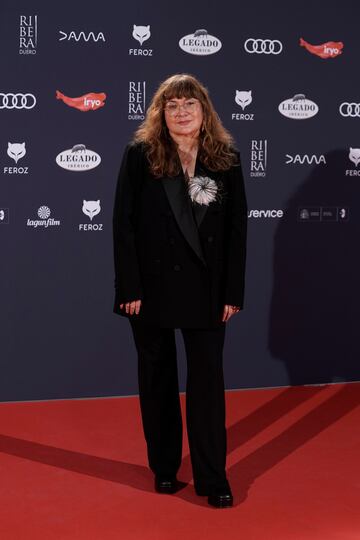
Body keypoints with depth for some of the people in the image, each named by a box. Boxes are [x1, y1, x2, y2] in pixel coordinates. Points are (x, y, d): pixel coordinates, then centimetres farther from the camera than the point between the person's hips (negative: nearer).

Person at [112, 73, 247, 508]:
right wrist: (129, 289, -12)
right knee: (157, 378, 11)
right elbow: (123, 224, -6)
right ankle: (164, 468, 28)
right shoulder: (140, 155, -4)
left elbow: (237, 228, 0)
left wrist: (233, 292, -4)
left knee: (207, 378, 3)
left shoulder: (226, 159, 0)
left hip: (206, 289, 1)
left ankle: (212, 478, 14)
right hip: (152, 286, -1)